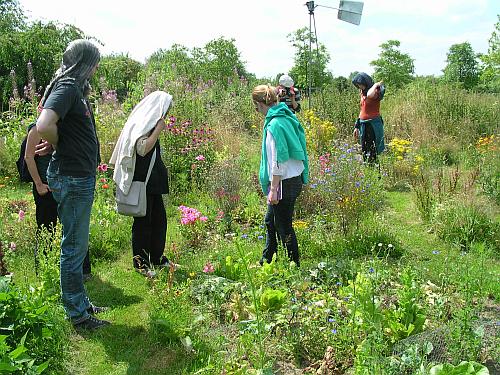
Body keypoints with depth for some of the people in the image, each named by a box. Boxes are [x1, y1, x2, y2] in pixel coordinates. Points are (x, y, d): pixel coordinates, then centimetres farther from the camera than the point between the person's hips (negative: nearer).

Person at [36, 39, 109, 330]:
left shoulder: (74, 88, 14)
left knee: (78, 246, 18)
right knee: (74, 248, 1)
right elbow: (44, 126, -30)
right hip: (72, 178, -10)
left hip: (80, 177, 10)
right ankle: (78, 315, 15)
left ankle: (81, 303, 33)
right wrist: (61, 147, -12)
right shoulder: (67, 88, -15)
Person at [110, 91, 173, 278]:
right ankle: (140, 263, 11)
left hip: (153, 182, 10)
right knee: (143, 221, -1)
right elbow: (142, 148, -27)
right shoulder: (141, 123, -13)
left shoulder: (149, 123, 15)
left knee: (159, 218, 14)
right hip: (142, 182, -10)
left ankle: (157, 258, 26)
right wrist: (158, 129, -21)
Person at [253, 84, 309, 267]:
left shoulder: (274, 125, -20)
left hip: (284, 182, -10)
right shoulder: (287, 117, 8)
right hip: (295, 178, 10)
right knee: (270, 220, 22)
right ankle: (266, 261, 37)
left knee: (284, 226, 5)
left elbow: (278, 161, -22)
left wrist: (273, 189, -17)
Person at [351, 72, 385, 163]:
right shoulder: (362, 93, 13)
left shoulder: (375, 91, -11)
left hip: (373, 125, -8)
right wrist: (357, 127, 19)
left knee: (373, 152, -7)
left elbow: (369, 95, -38)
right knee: (364, 152, 12)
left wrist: (376, 85, -20)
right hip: (363, 125, 8)